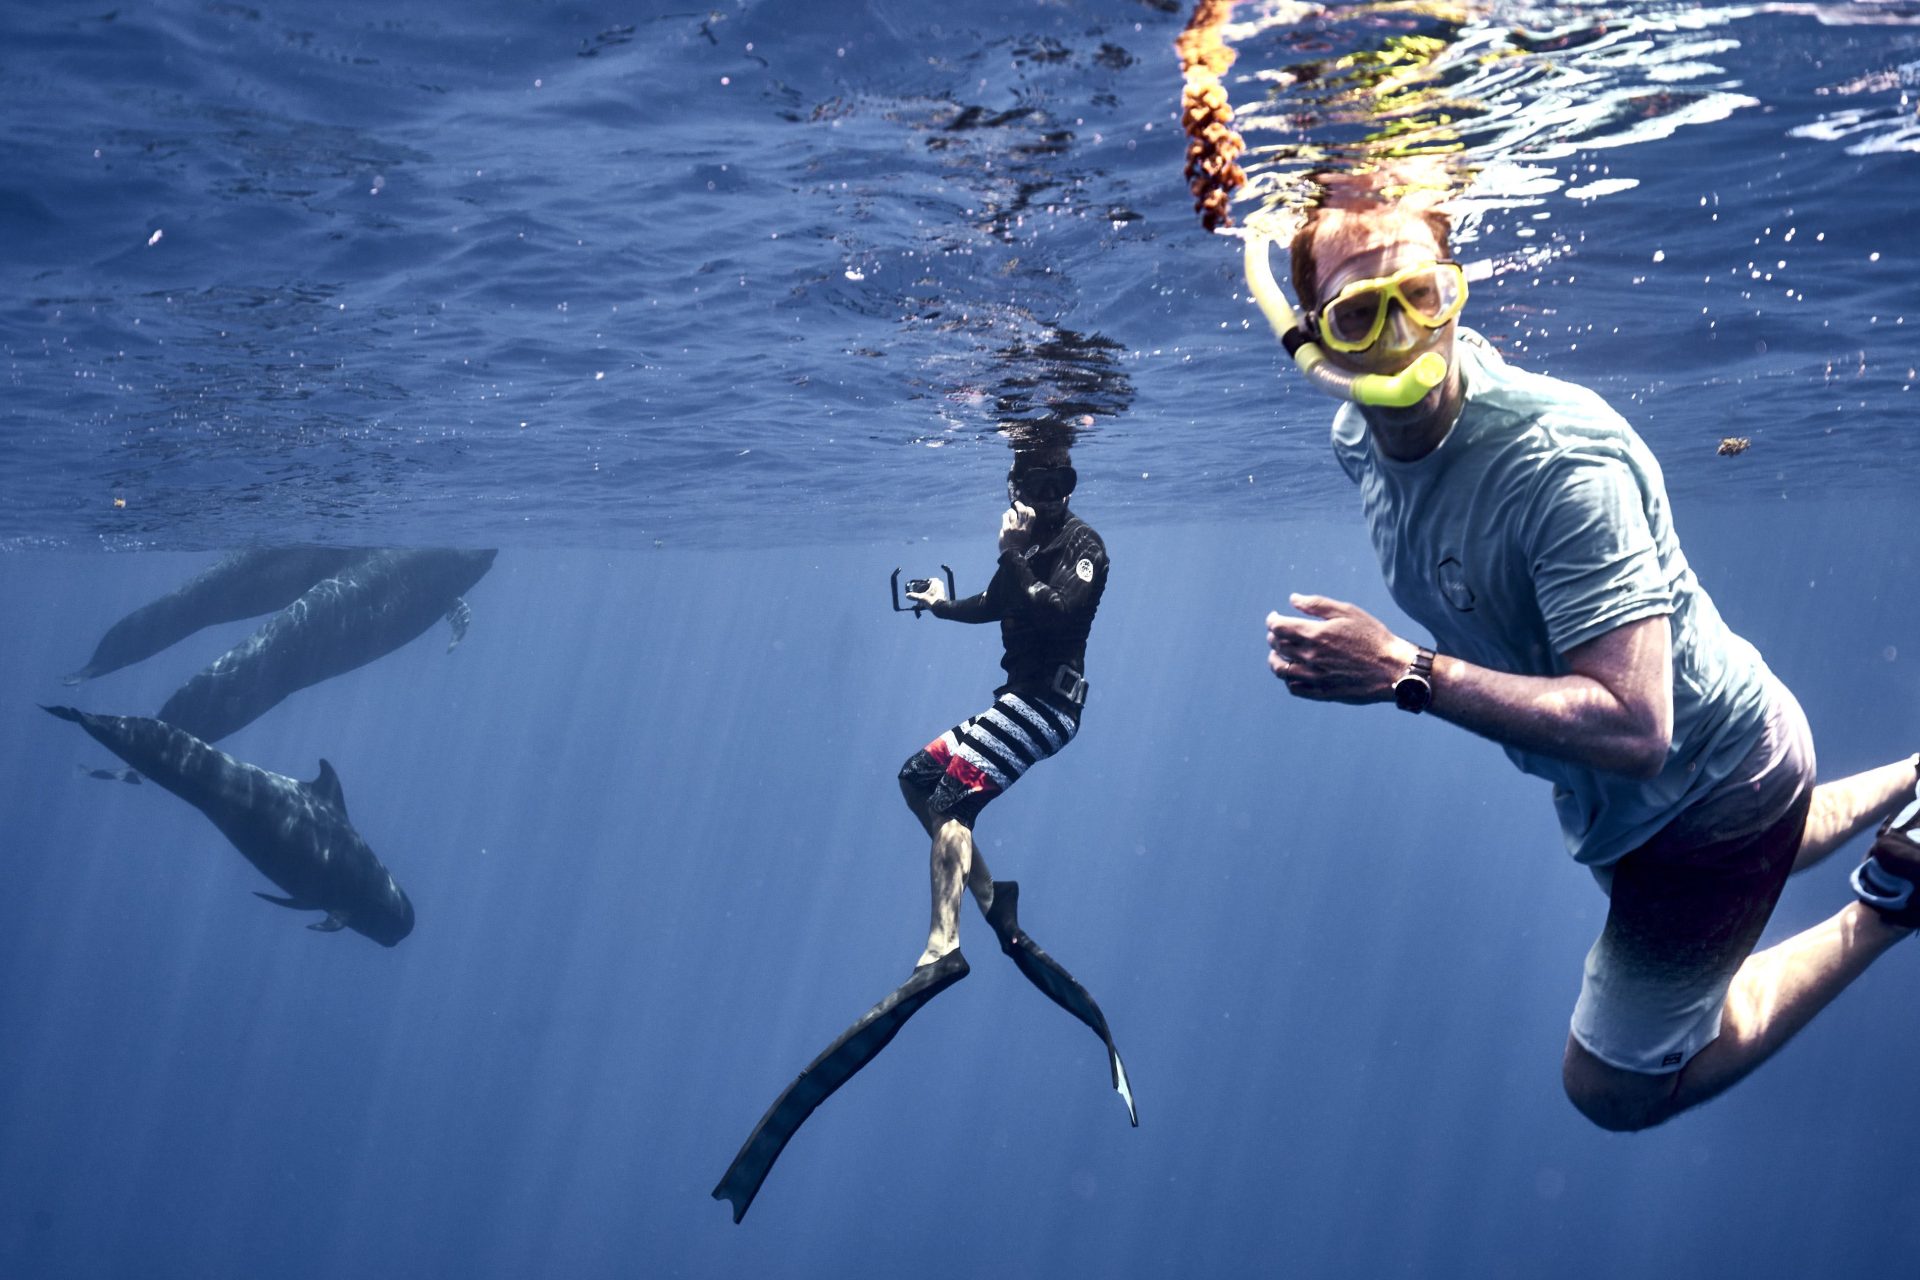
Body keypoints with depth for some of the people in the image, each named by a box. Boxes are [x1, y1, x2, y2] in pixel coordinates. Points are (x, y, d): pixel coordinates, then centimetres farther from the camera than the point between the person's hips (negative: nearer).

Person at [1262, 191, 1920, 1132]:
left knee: (1613, 1088, 8)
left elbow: (1633, 728, -41)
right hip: (1611, 795, 8)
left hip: (1709, 781, -8)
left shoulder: (1561, 461, -36)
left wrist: (1407, 674, -42)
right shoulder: (1356, 440, -11)